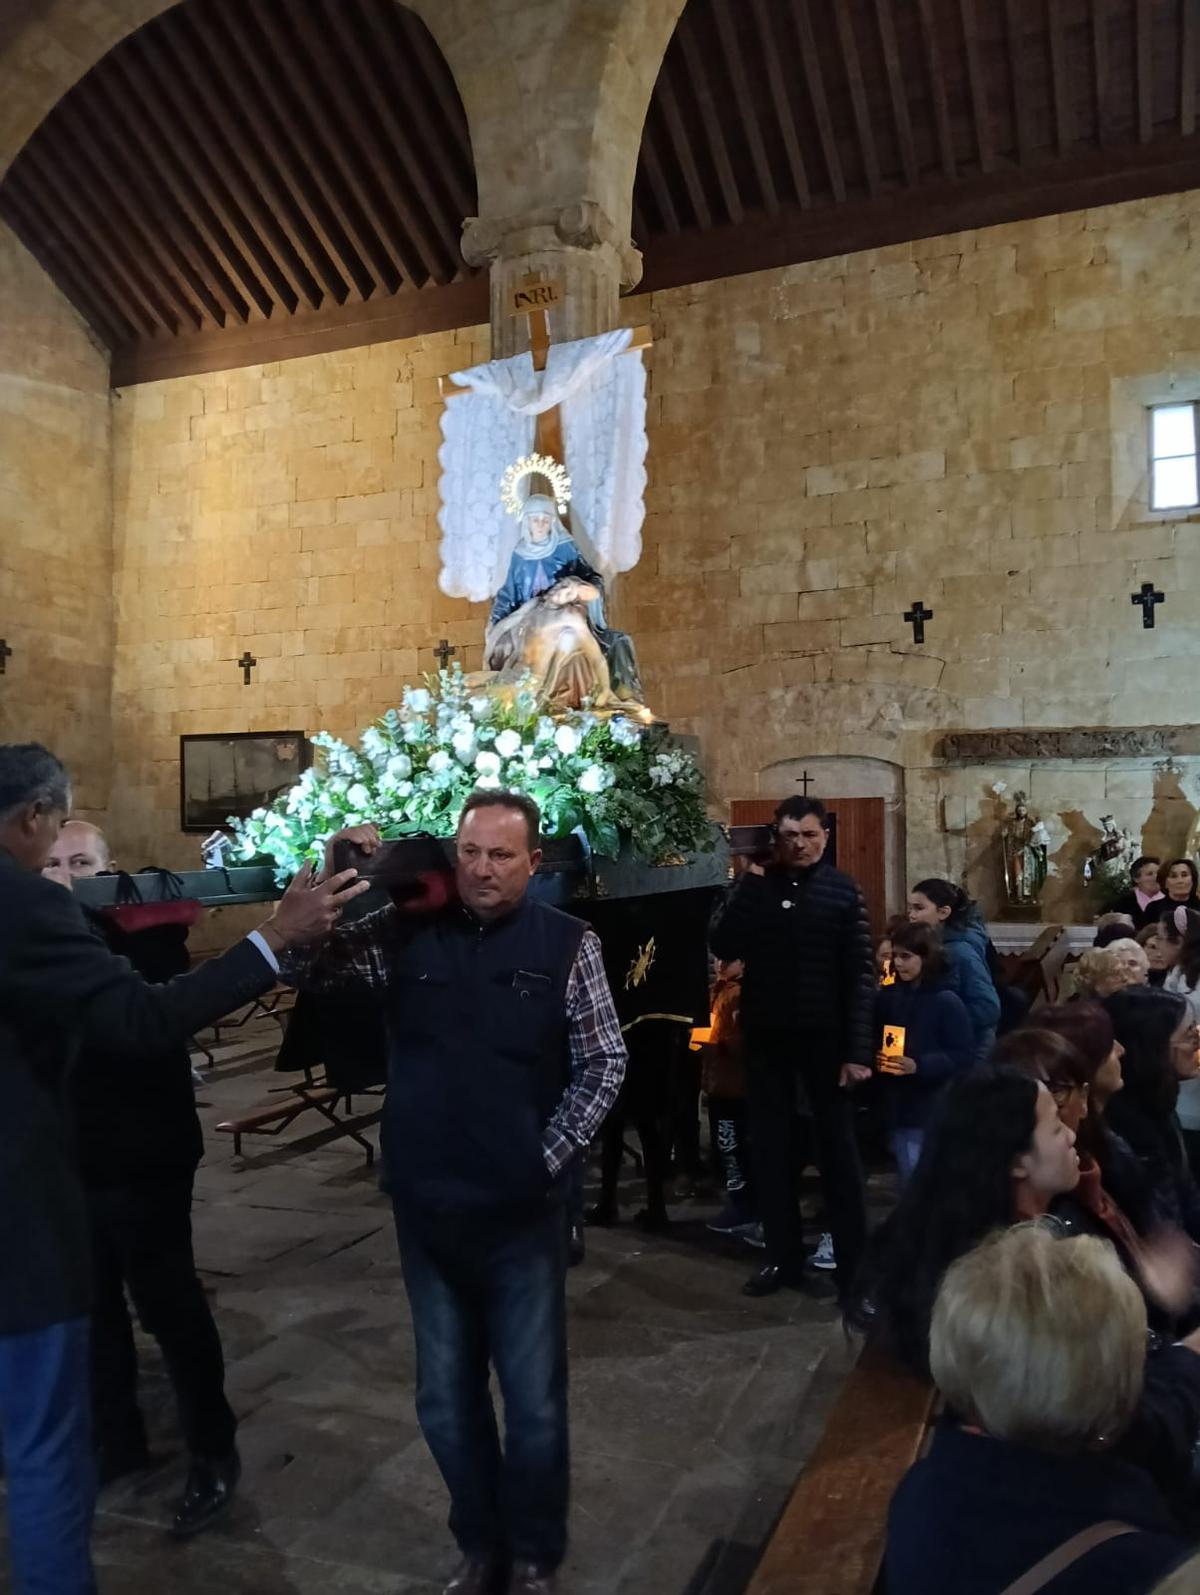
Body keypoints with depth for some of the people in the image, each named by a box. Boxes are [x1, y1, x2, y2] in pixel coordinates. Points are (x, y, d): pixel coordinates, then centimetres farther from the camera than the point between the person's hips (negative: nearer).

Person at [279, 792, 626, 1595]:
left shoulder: (567, 943, -7)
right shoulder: (408, 930, -1)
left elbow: (603, 1064, -5)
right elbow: (301, 970, -2)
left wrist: (547, 1156, -9)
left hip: (521, 1208, -2)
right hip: (427, 1206, 3)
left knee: (534, 1397, 13)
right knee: (446, 1396, 18)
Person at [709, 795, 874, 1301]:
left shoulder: (843, 891, -4)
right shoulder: (757, 884, 3)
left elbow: (861, 974, -7)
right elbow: (723, 947, -10)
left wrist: (858, 1050, -13)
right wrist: (750, 881, -16)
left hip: (824, 1036, -3)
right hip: (765, 1035, 3)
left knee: (837, 1148, 6)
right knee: (770, 1146, 10)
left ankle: (853, 1264, 15)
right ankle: (782, 1257, 23)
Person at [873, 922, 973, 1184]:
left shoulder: (947, 1002, -10)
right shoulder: (887, 998, 5)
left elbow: (964, 1056, -13)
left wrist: (918, 1066, -23)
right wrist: (874, 1059, -9)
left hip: (936, 1110, -5)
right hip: (898, 1107, 5)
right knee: (909, 1181, 14)